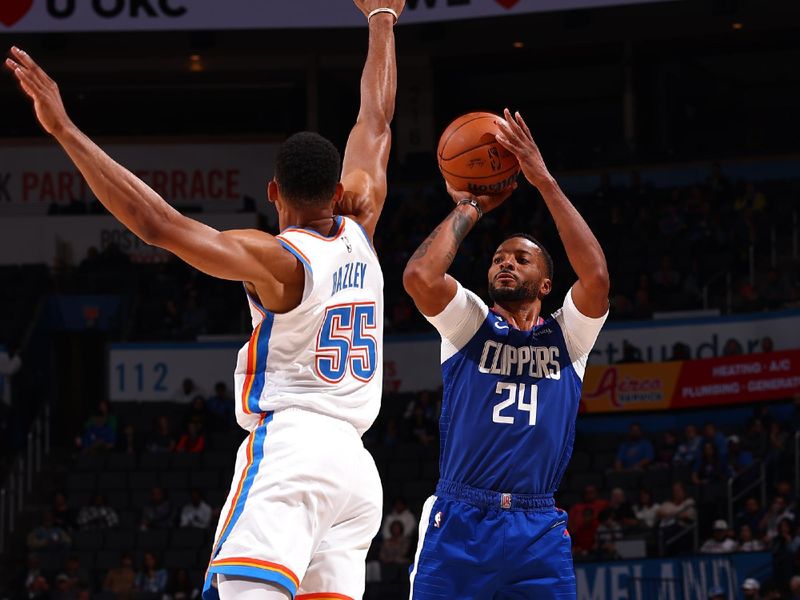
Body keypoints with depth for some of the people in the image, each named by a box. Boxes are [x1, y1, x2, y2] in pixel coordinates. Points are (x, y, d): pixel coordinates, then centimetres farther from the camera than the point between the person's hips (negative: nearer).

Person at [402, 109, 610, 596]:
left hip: (539, 532, 1)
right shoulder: (470, 324, 11)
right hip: (460, 521, -1)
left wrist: (544, 181, -7)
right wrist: (468, 209, 3)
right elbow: (420, 276, -10)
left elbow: (596, 276, -7)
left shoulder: (567, 336, 12)